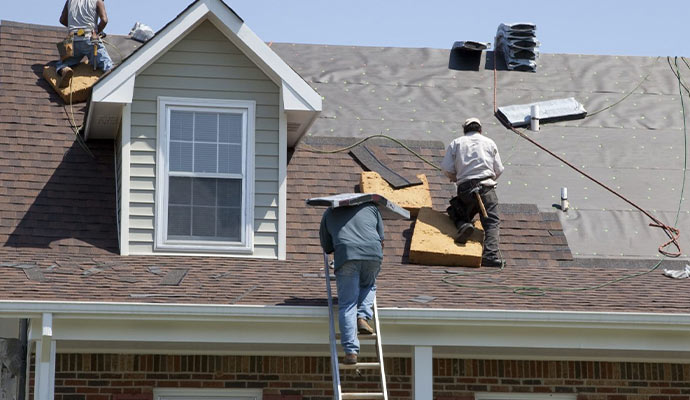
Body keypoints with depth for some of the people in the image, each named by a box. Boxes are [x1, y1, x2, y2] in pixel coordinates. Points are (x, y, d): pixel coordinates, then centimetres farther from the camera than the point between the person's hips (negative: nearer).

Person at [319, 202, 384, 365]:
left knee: (347, 305, -1)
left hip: (346, 255, -1)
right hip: (373, 254, 1)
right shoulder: (371, 207, 28)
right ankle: (362, 317, 5)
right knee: (368, 285, 30)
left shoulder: (329, 214, 27)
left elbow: (327, 247, 28)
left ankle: (351, 351, -11)